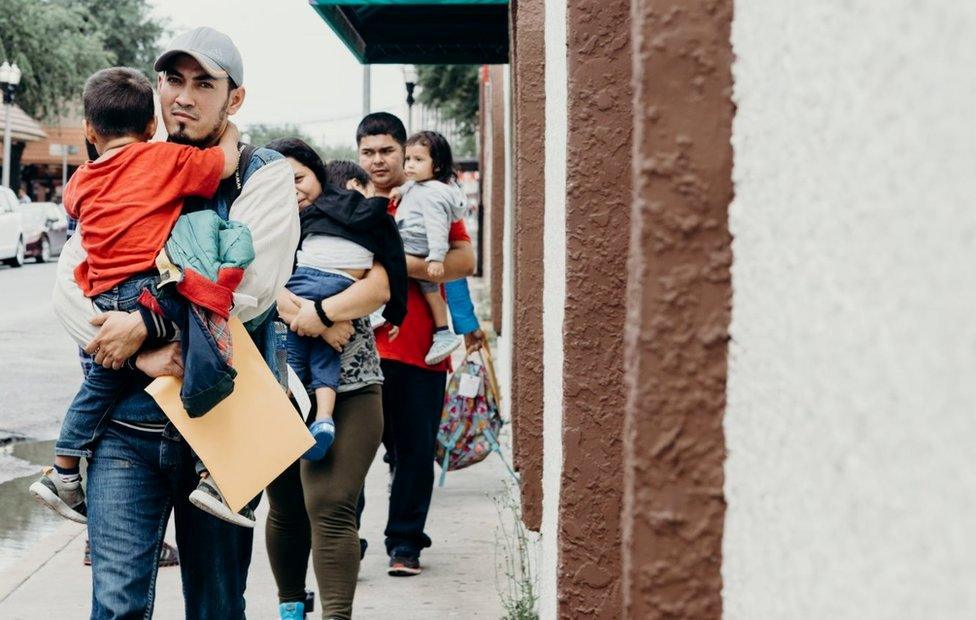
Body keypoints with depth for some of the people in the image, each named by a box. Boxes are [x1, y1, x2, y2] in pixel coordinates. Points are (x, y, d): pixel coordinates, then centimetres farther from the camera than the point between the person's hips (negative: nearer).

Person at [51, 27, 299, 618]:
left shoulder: (263, 175, 1)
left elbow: (250, 286, -15)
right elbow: (70, 286, 0)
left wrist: (147, 325, -16)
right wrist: (142, 355, -15)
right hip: (127, 421, 2)